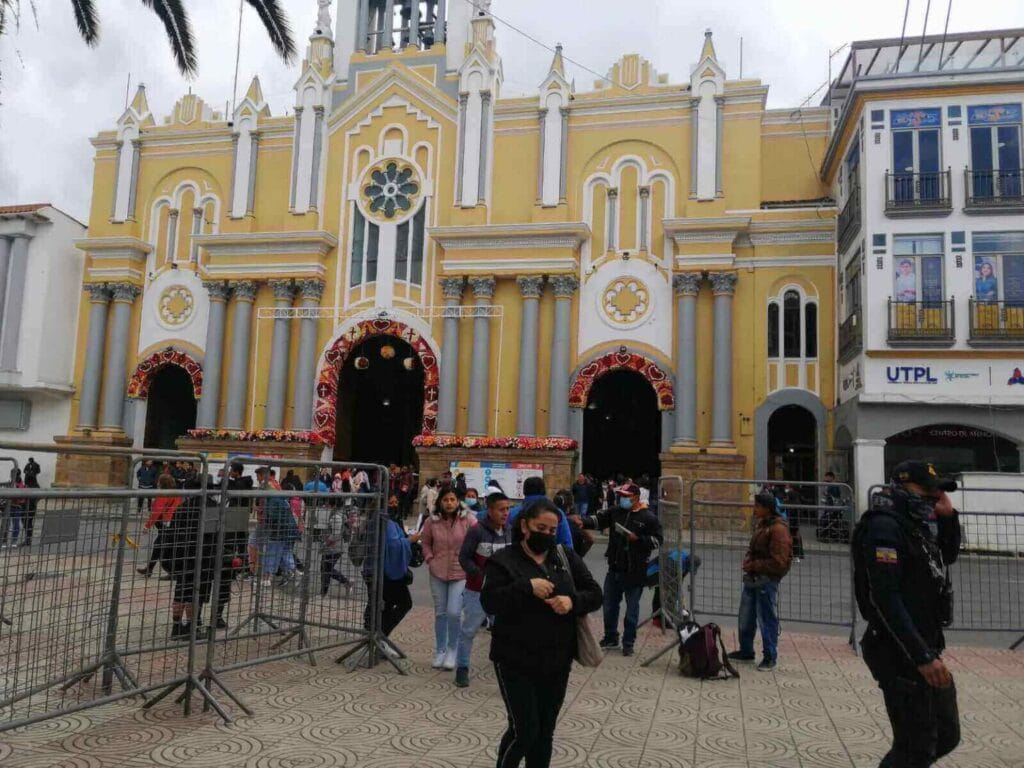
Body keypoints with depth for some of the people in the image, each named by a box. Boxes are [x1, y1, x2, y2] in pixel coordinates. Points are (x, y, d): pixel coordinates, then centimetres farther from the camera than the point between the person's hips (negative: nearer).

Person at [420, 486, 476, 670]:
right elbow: (425, 542, 11)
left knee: (454, 613, -9)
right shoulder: (432, 521, -5)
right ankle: (440, 651, 29)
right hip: (438, 573, 3)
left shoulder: (468, 520, -11)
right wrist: (430, 559, 0)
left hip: (460, 573, -2)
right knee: (440, 613, 12)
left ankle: (452, 650, 15)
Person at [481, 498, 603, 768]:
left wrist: (573, 601, -16)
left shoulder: (567, 558, 5)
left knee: (545, 731, 13)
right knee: (524, 730, -5)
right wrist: (527, 587, -28)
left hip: (557, 661, 4)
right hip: (515, 661, -4)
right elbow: (489, 602, -18)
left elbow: (595, 595, 4)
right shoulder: (503, 560, -7)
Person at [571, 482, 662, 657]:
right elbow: (599, 519, -6)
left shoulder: (648, 517, -9)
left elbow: (658, 540, -7)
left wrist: (638, 539, -20)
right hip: (614, 569, 5)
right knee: (609, 605, 15)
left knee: (632, 609, 7)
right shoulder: (615, 511, 4)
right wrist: (583, 522, -24)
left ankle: (628, 643, 21)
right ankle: (611, 638, 33)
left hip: (635, 572, -5)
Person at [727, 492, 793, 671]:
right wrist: (748, 561, 4)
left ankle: (770, 657, 16)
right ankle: (746, 651, 34)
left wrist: (754, 566, -18)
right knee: (745, 618, 19)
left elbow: (778, 562, -22)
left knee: (767, 620, 2)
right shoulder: (760, 523, 10)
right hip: (752, 578, 9)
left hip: (767, 581, -9)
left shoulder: (778, 529, -18)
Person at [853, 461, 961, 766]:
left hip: (925, 648, 10)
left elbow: (948, 555, 27)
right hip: (901, 653, -10)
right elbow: (886, 598, -25)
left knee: (946, 737, 20)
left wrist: (948, 515, 9)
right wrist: (922, 656, -27)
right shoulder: (885, 526, -19)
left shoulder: (916, 523, 10)